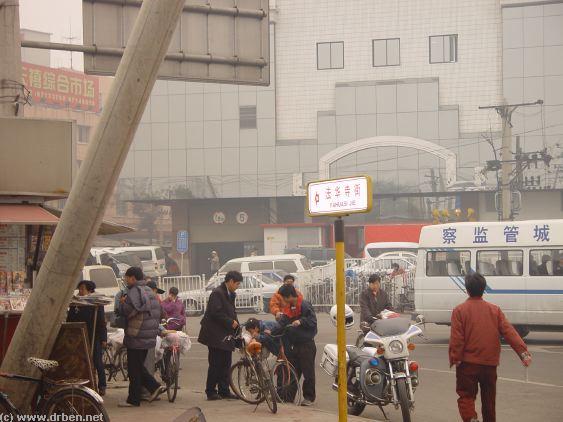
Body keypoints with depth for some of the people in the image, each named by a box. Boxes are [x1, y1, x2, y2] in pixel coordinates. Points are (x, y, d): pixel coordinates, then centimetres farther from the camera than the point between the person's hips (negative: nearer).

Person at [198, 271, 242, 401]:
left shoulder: (230, 294, 16)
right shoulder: (217, 293, -14)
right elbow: (216, 313, -21)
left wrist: (236, 324, 3)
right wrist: (231, 322, -16)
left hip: (225, 335, 9)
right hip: (216, 335, -9)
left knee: (226, 363, 8)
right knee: (215, 364, -5)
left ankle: (224, 390, 13)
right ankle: (211, 391, 2)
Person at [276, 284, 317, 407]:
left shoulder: (305, 305, -13)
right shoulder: (288, 308, 12)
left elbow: (312, 320, -18)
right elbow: (282, 323, 9)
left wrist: (301, 321, -29)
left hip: (306, 344, -8)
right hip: (294, 344, 8)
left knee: (308, 371, -2)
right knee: (293, 371, 12)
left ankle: (309, 397, 5)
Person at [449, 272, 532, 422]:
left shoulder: (460, 310, -6)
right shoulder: (495, 310, 4)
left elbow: (456, 338, -13)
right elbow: (509, 332, -4)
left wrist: (455, 359, -8)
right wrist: (523, 352, -9)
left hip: (468, 364, -3)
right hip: (490, 363, 3)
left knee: (466, 396, 2)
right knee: (488, 399, 17)